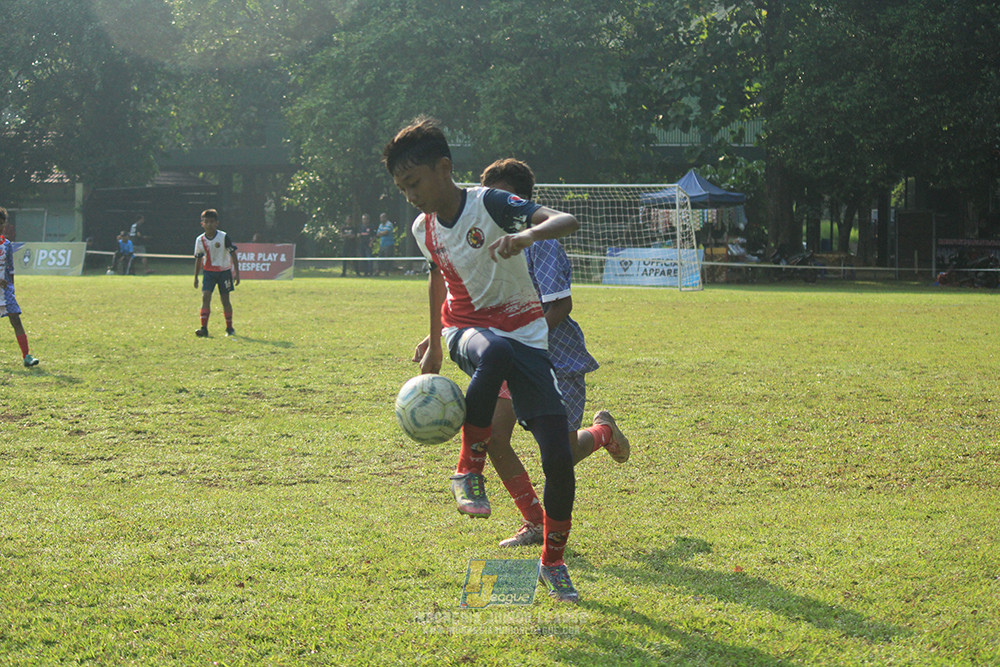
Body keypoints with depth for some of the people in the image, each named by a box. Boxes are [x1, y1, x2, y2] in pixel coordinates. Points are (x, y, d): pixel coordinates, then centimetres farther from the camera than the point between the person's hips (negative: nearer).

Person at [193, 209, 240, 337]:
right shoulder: (200, 240, -2)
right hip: (209, 272, 2)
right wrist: (196, 277, 13)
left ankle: (229, 328, 18)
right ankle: (204, 328, -16)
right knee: (205, 297, -13)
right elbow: (198, 259, 11)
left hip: (224, 271, -2)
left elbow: (233, 254, -5)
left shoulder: (223, 237, -11)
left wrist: (237, 273, -9)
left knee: (225, 300, 3)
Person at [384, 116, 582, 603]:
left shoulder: (489, 204, -15)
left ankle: (553, 563, 14)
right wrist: (435, 342, 30)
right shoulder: (425, 229, 3)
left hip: (525, 333, -2)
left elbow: (567, 221, -27)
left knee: (558, 457, -8)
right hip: (467, 328, 2)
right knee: (495, 353, -41)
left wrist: (529, 234, -49)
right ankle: (469, 470, -26)